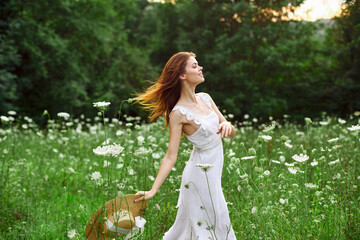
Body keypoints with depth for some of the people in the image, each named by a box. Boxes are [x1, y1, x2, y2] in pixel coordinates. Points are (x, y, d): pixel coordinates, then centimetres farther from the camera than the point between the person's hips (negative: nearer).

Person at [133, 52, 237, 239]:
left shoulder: (205, 98, 5)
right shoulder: (178, 113, -16)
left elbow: (231, 133, 9)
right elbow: (171, 156, -16)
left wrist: (227, 124, -15)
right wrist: (152, 191, -22)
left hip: (213, 172, 7)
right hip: (201, 174, -7)